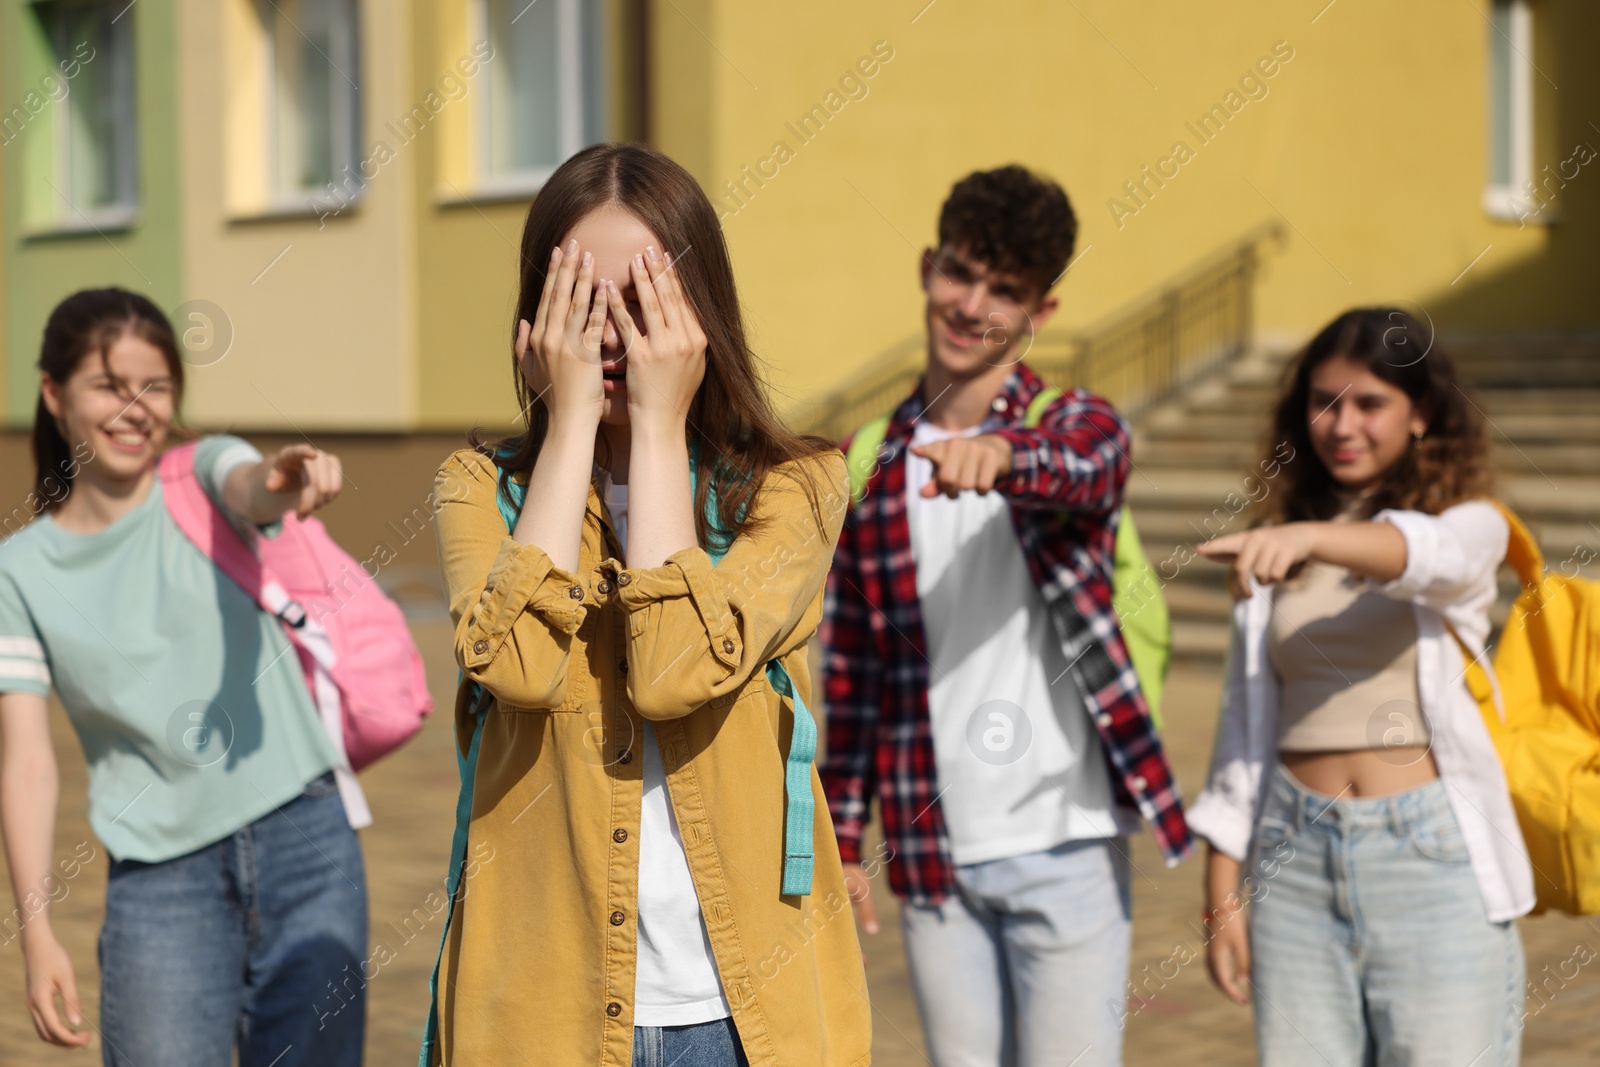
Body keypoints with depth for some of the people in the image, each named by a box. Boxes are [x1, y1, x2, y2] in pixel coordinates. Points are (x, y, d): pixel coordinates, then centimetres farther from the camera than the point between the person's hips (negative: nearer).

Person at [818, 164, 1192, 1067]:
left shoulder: (1083, 425, -1)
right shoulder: (871, 467, 8)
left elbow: (1078, 468, -28)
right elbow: (852, 667, 12)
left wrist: (1003, 453, -50)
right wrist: (843, 841, 10)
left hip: (1065, 850, -3)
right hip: (933, 857, 3)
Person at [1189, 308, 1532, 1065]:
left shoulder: (1468, 524, 2)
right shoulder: (1274, 554, 13)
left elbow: (1427, 553, -24)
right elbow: (1246, 720, 12)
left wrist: (1313, 539, -44)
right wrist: (1222, 895, 8)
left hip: (1431, 855, -3)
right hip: (1296, 854, 4)